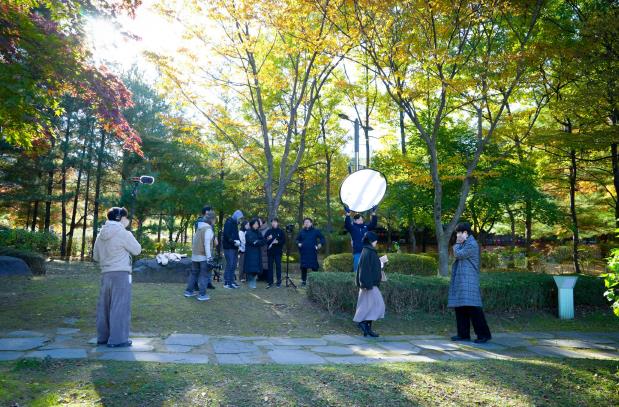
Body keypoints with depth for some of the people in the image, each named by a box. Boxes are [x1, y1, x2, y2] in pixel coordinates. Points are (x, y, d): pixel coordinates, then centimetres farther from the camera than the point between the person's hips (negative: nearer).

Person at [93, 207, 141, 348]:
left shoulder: (101, 235, 10)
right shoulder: (123, 233, -11)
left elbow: (96, 256, 16)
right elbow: (137, 250, -1)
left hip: (105, 274, 7)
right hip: (121, 274, -7)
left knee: (104, 305, 14)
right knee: (120, 307, -3)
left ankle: (102, 336, 22)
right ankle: (117, 339, -1)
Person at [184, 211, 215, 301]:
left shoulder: (199, 228, 11)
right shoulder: (208, 229, -14)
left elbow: (193, 242, 15)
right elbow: (207, 244, -20)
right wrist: (209, 257, -19)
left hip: (195, 256, 8)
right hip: (204, 257, -8)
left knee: (194, 273, 18)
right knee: (204, 275, -1)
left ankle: (188, 291, 25)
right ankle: (202, 295, 0)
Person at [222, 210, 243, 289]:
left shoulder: (235, 224, 19)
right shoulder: (229, 223, -8)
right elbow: (226, 235, -18)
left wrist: (238, 241, 4)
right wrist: (234, 242, -20)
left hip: (234, 248, 9)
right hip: (229, 247, -9)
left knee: (233, 265, 10)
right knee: (230, 265, -9)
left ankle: (231, 282, 16)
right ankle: (226, 283, -4)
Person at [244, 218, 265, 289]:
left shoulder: (259, 233, 17)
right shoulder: (248, 233, -1)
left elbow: (263, 242, 6)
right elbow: (251, 241, -15)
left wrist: (257, 242, -10)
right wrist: (259, 242, -10)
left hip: (257, 253, 5)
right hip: (250, 253, -5)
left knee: (256, 268, -1)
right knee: (251, 268, -10)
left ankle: (253, 282, 5)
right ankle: (251, 283, -6)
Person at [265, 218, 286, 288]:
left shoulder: (281, 231, 4)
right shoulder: (268, 231, 10)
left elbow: (284, 241, -1)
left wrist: (278, 242, -16)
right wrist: (268, 239, -14)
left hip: (278, 251, -2)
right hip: (270, 251, 2)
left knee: (278, 266, 0)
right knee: (270, 266, 3)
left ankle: (279, 282, 6)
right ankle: (270, 282, 8)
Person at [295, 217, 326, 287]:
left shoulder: (316, 231, 4)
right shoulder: (301, 232, 10)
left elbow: (322, 238, 8)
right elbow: (297, 239, 21)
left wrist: (320, 244, -9)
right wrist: (298, 243, 0)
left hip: (313, 252, -2)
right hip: (304, 253, 2)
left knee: (314, 267, -1)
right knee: (304, 267, 3)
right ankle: (303, 281, 14)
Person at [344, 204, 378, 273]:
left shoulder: (366, 227, 11)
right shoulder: (352, 227, 1)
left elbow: (373, 224, 1)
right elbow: (347, 224, -17)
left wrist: (373, 213, -12)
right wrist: (348, 214, -32)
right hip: (357, 253, -3)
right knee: (357, 270, -2)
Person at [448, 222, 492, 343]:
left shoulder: (471, 244, -12)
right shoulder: (465, 244, 19)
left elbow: (458, 254, -14)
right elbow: (456, 255, 19)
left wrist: (457, 243, -3)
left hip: (468, 281, -10)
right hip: (460, 281, 10)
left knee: (472, 307, -11)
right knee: (460, 307, 9)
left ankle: (484, 334, -5)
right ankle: (463, 334, 13)